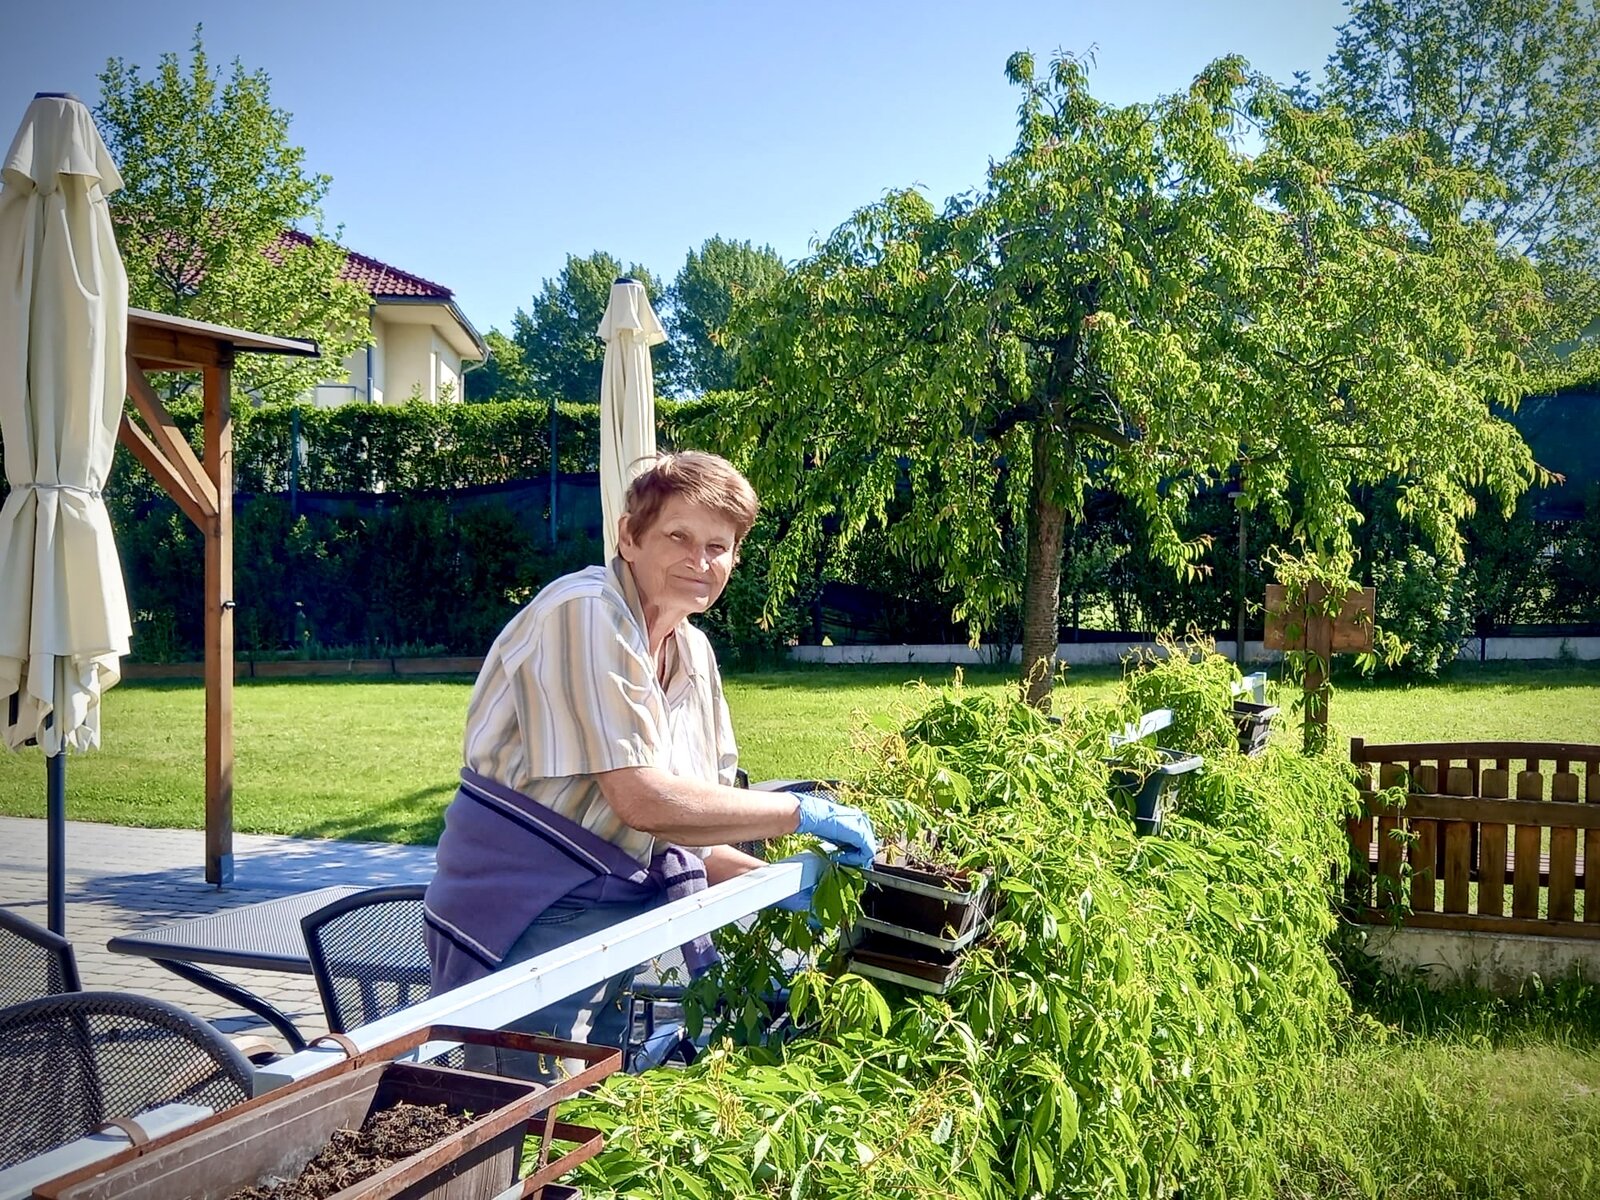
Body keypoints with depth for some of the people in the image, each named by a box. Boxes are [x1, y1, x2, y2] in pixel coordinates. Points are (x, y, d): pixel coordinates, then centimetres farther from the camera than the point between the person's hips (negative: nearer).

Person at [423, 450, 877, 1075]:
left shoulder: (694, 654, 8)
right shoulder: (587, 614, -18)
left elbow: (689, 826, 12)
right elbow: (643, 803, -25)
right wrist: (802, 812, -18)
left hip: (611, 918, 8)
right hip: (522, 924, -8)